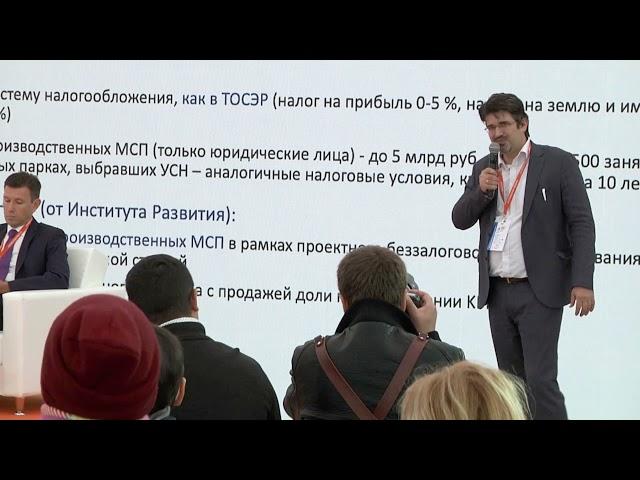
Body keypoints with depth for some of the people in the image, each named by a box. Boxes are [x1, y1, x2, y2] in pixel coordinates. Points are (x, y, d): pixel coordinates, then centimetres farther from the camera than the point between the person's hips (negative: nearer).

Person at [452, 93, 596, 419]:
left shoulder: (558, 163, -3)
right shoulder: (484, 168, 12)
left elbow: (582, 223, -7)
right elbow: (460, 220, 11)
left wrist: (582, 282, -17)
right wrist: (481, 190, -9)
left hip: (539, 292, -5)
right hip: (497, 291, 6)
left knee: (540, 380, -11)